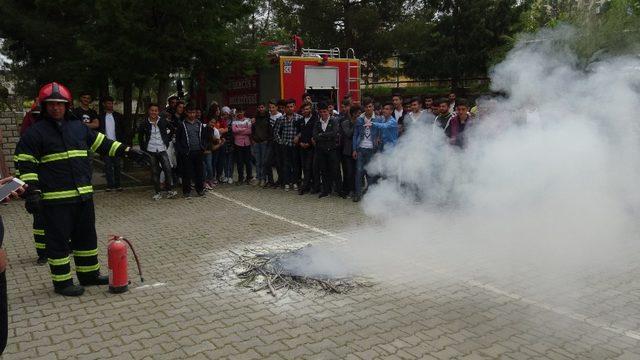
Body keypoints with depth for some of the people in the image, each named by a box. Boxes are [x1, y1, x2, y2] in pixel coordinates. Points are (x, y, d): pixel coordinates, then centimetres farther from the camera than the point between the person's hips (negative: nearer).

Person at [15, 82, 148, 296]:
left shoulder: (79, 127, 12)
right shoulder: (35, 132, -5)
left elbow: (102, 144, 20)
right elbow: (26, 164, -7)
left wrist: (128, 152, 13)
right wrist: (32, 192, -16)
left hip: (84, 195, 6)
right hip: (55, 199, -6)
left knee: (87, 236, 15)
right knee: (59, 240, 2)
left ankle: (89, 274, 29)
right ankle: (62, 282, 15)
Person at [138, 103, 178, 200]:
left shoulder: (163, 122, 0)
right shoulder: (144, 124, 0)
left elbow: (170, 131, 15)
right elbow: (140, 137, 14)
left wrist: (167, 142, 7)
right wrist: (143, 148, 8)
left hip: (162, 150, 0)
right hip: (151, 151, 0)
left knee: (168, 169, -12)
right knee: (155, 172, 4)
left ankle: (169, 190, -3)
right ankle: (158, 192, 13)